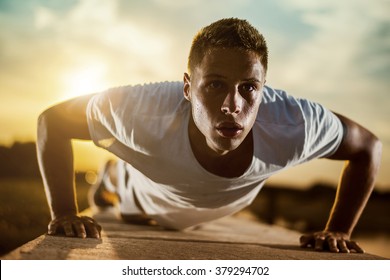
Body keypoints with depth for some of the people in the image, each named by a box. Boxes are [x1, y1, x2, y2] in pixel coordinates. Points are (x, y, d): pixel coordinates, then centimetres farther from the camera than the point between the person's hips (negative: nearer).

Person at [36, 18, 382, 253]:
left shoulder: (293, 125, -44)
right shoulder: (144, 110, -49)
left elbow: (368, 146, -24)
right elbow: (52, 120, -32)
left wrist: (339, 231, -26)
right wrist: (64, 213, -36)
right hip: (143, 198, -3)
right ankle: (110, 176, 66)